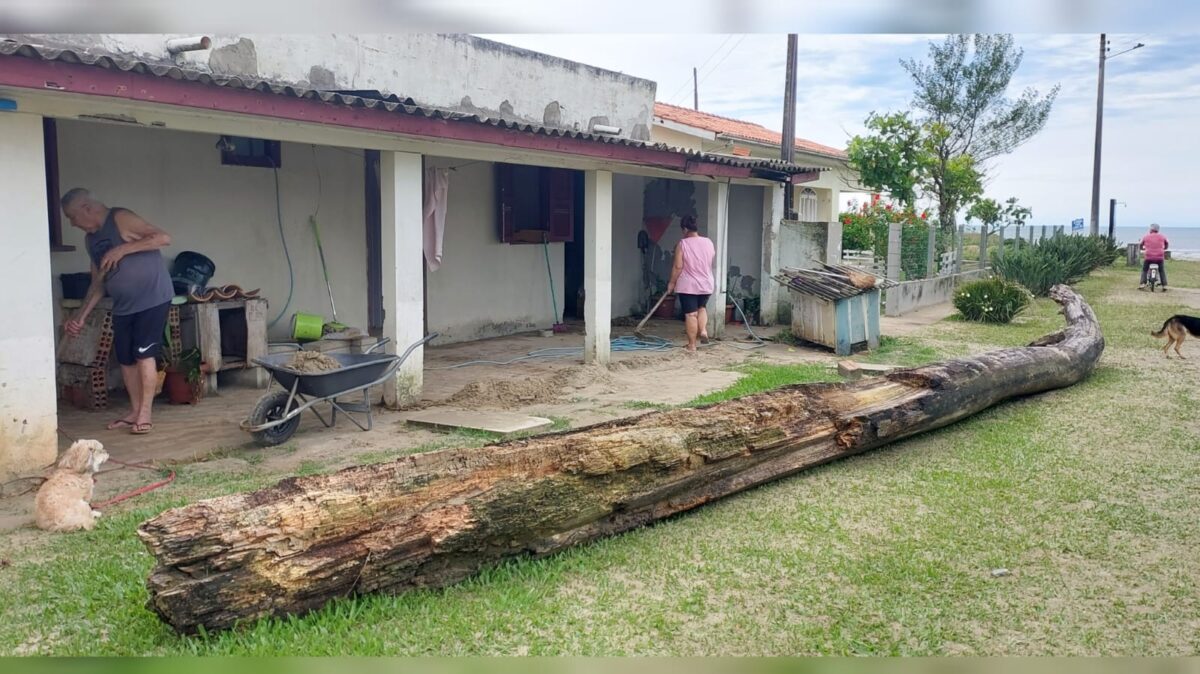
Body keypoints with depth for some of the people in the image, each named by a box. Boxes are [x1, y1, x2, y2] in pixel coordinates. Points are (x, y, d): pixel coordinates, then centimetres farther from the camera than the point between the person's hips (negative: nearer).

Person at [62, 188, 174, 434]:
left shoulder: (121, 219, -11)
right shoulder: (91, 239, 12)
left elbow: (163, 238, -22)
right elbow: (98, 283, 16)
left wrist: (123, 249, -24)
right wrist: (80, 316, 8)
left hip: (152, 297, -8)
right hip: (123, 305, 8)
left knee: (144, 353, -10)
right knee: (125, 358, 7)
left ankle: (145, 414, -5)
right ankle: (135, 411, 17)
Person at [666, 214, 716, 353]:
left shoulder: (683, 244, -13)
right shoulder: (709, 242, 1)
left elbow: (678, 266, -14)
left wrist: (672, 282, -2)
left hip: (687, 285, -4)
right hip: (706, 284, 4)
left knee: (690, 314, 1)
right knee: (702, 307, 27)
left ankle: (692, 345, 5)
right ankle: (703, 330, 6)